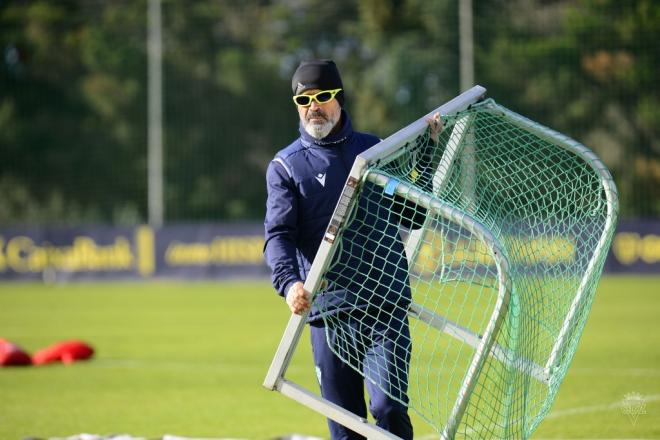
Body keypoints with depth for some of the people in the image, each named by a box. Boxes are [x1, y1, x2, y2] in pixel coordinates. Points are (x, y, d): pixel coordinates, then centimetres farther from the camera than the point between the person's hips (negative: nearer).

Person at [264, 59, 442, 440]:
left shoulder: (376, 150, 13)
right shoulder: (286, 166, 7)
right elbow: (279, 234, -6)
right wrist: (289, 283, -25)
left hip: (386, 306, 0)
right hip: (328, 310, 0)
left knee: (389, 408, -13)